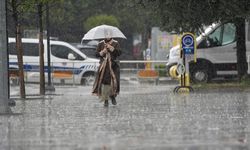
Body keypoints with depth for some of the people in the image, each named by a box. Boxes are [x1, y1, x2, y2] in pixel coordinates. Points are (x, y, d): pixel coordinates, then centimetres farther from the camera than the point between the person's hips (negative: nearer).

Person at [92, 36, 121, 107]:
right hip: (104, 66, 1)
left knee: (114, 81, -13)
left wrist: (112, 48, -17)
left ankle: (113, 95, 13)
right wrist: (102, 53, -12)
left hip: (113, 65, -1)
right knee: (105, 82, -5)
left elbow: (119, 53, -5)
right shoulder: (100, 44, 9)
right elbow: (96, 54, 8)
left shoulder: (116, 43, 6)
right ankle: (106, 100, 3)